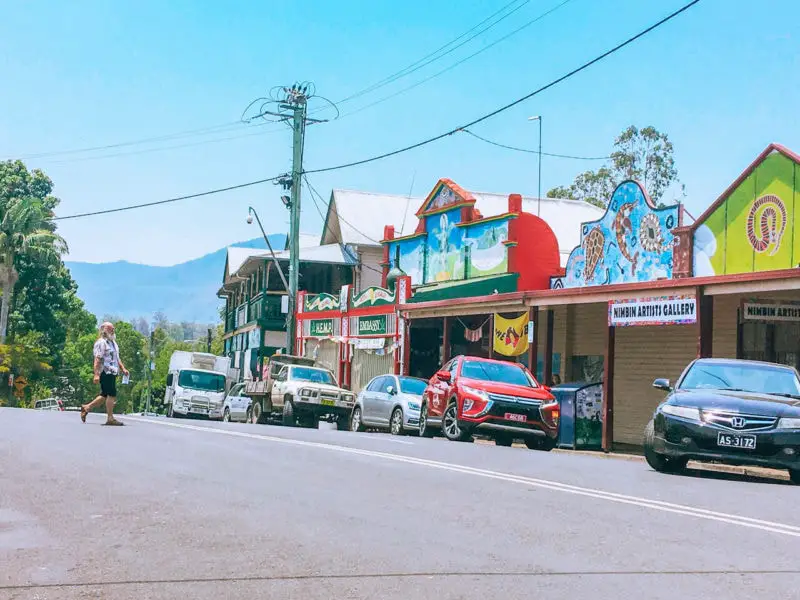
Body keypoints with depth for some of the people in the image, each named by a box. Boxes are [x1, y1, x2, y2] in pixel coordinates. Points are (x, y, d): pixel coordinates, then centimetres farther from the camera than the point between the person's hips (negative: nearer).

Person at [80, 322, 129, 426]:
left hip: (112, 373, 10)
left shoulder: (113, 342, 21)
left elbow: (117, 358, 28)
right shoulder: (101, 343, -9)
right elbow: (97, 360, -16)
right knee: (112, 395, -10)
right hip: (105, 373, -10)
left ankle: (86, 408, 26)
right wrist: (96, 374, -23)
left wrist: (123, 368, 15)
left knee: (105, 395, 14)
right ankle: (110, 418, -6)